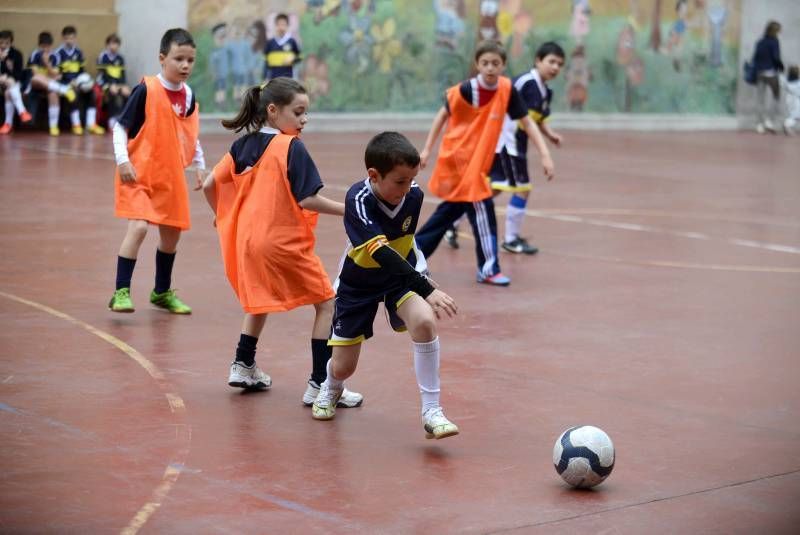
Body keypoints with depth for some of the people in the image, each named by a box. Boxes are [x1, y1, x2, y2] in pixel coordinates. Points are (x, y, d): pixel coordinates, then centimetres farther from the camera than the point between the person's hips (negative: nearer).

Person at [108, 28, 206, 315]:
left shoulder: (189, 96, 3)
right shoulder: (146, 90, -14)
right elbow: (121, 127, -11)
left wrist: (199, 166, 13)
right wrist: (122, 161, -21)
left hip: (171, 176, 6)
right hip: (139, 174, -6)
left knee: (171, 233, 14)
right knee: (138, 227, -21)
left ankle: (162, 292, 32)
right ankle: (121, 292, -14)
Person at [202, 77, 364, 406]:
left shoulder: (243, 145, 6)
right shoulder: (291, 147, -13)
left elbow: (210, 185, 7)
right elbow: (307, 200, -19)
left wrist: (223, 218, 23)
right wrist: (349, 210, -10)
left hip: (247, 239, 7)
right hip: (284, 242, -7)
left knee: (260, 300, 31)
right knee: (326, 303, 2)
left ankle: (243, 366, 35)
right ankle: (320, 385, -2)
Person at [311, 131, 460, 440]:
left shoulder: (414, 195, -17)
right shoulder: (358, 200, -33)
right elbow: (382, 254, -43)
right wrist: (428, 291, -50)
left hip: (403, 274, 2)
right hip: (358, 284, -2)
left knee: (425, 322, -29)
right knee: (343, 367, 5)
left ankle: (431, 411, -18)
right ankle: (331, 388, 45)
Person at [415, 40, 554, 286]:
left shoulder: (507, 90, -7)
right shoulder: (465, 90, -18)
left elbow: (527, 122, -5)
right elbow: (443, 115, -4)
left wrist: (545, 154, -13)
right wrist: (427, 149, -3)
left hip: (478, 163, 6)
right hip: (458, 158, -6)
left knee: (452, 210, 18)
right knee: (483, 208, -11)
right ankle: (489, 269, -2)